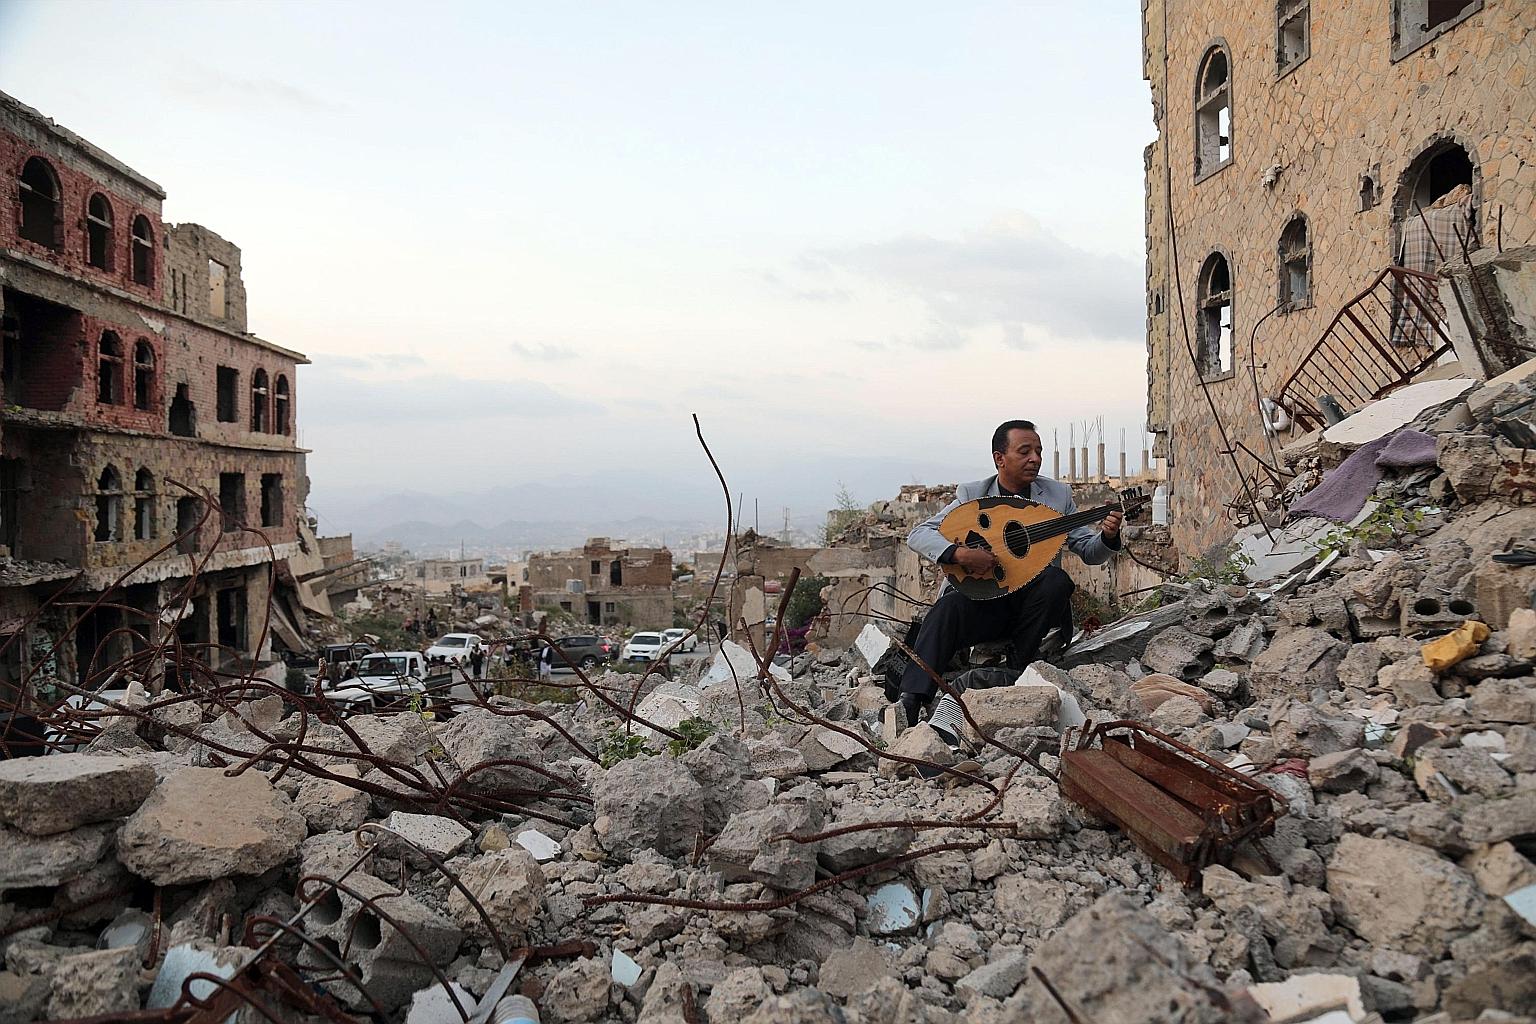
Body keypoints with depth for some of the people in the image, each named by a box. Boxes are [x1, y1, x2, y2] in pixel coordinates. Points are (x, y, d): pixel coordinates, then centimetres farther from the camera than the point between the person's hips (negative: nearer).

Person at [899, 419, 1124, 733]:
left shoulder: (1057, 494, 6)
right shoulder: (972, 494, -1)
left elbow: (1089, 552, 8)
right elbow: (918, 534, -9)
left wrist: (1108, 537, -16)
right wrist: (958, 553, -27)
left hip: (1034, 601, 2)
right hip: (984, 599, -2)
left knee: (1056, 578, -29)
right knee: (948, 610, -32)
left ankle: (1018, 670, -12)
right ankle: (912, 702, -37)